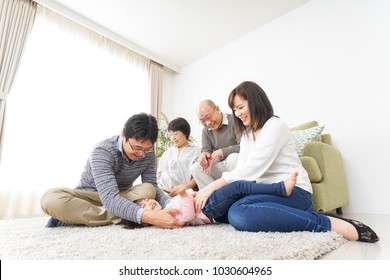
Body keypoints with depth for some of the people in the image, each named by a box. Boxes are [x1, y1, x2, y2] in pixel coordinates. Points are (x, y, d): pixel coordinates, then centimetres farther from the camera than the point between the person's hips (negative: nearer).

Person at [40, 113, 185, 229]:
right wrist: (148, 216, -55)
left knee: (148, 191, -30)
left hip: (122, 196, 4)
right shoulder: (103, 151, -30)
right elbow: (110, 199, -41)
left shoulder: (148, 152, -14)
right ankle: (122, 218, -29)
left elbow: (152, 186, -13)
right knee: (51, 199, -34)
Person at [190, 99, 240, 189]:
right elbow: (205, 149, 4)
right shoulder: (205, 131, 11)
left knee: (233, 157, -37)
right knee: (196, 167, -15)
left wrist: (220, 152, -22)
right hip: (221, 166, 5)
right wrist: (204, 155, -21)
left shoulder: (234, 120, -11)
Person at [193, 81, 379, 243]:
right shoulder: (246, 134, 17)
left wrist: (211, 187, -22)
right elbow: (242, 170, 4)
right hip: (269, 190, 9)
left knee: (238, 213, -34)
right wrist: (211, 190, -12)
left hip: (293, 191, -9)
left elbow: (254, 167, -22)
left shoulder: (275, 125, -9)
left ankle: (324, 223, -22)